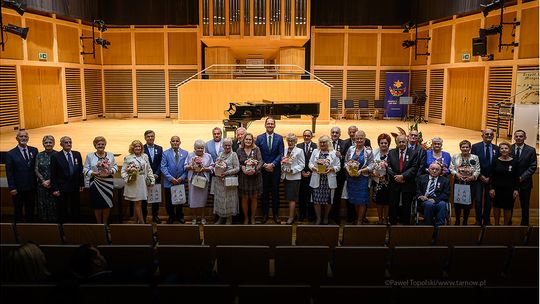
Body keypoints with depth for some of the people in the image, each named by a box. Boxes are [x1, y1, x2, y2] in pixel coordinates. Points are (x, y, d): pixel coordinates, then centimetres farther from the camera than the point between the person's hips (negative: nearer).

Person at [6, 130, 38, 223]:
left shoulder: (34, 150, 3)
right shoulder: (11, 154, -6)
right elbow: (9, 173, -6)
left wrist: (37, 182, -1)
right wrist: (12, 188, -11)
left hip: (31, 187, 3)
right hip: (18, 188, -3)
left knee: (30, 210, 13)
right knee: (18, 211, 11)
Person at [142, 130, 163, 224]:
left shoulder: (159, 148, 7)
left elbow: (161, 163, 3)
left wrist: (156, 174, -9)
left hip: (156, 177, 3)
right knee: (144, 198, 3)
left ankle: (155, 216, 19)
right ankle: (143, 217, 12)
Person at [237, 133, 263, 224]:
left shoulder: (256, 149, -1)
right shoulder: (239, 150, 3)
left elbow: (260, 162, -6)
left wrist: (255, 170, -22)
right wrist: (242, 167, -16)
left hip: (255, 176, 0)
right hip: (243, 177, 0)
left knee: (254, 199, 8)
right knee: (245, 199, 6)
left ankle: (252, 218, 23)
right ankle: (246, 218, 22)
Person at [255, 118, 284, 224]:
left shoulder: (279, 138, 2)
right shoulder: (259, 138, 3)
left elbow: (281, 154, -2)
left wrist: (272, 164, -13)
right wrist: (264, 165, -10)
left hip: (275, 169, 0)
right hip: (263, 169, 0)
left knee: (275, 192, 6)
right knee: (264, 192, 6)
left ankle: (276, 214, 15)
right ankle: (265, 214, 14)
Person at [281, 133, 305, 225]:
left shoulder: (299, 151, -5)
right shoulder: (285, 150, 11)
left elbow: (302, 165, -8)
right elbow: (282, 162, 19)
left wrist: (292, 170, -17)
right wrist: (282, 168, 0)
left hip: (294, 177, -6)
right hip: (286, 177, 6)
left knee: (291, 198, -4)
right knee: (288, 197, 9)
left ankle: (291, 217, 2)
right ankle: (291, 215, 19)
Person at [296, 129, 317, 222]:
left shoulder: (315, 146, 0)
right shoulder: (298, 146, 7)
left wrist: (310, 172, -7)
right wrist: (302, 171, -3)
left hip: (311, 175, -2)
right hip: (301, 174, 2)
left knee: (311, 195, 1)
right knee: (301, 195, 4)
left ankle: (311, 215, 10)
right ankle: (301, 214, 13)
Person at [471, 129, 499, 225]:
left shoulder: (496, 149, 6)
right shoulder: (475, 147, -2)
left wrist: (490, 178, -3)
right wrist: (481, 176, -9)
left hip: (491, 179, 2)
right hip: (478, 178, -2)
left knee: (488, 201, 6)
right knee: (478, 200, -1)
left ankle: (486, 221, 17)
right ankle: (478, 220, 10)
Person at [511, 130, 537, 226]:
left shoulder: (531, 150, -2)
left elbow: (532, 167, -5)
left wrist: (522, 177, -15)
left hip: (524, 182, -1)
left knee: (525, 206, 9)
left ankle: (524, 225, 21)